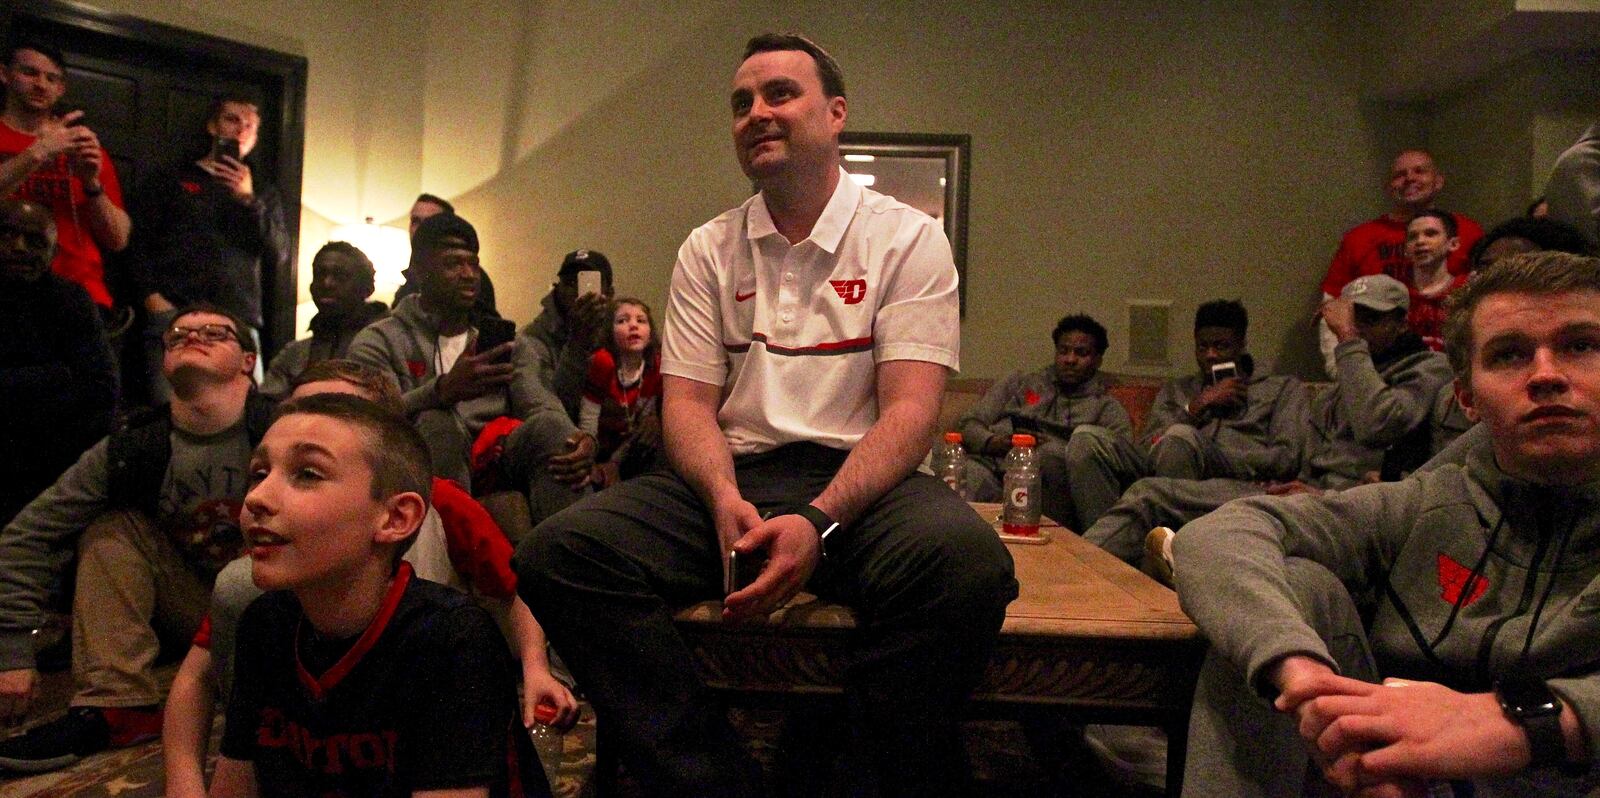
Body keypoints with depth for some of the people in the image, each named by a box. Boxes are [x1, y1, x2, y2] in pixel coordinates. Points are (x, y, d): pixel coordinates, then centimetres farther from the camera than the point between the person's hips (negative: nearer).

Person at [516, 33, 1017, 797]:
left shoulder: (907, 239, 5)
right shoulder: (708, 250, 14)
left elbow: (909, 409, -6)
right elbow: (687, 402, 7)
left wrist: (820, 521, -23)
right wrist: (725, 498, -16)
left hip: (859, 479, -2)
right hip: (732, 479, 3)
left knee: (967, 559, -36)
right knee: (556, 553, -23)